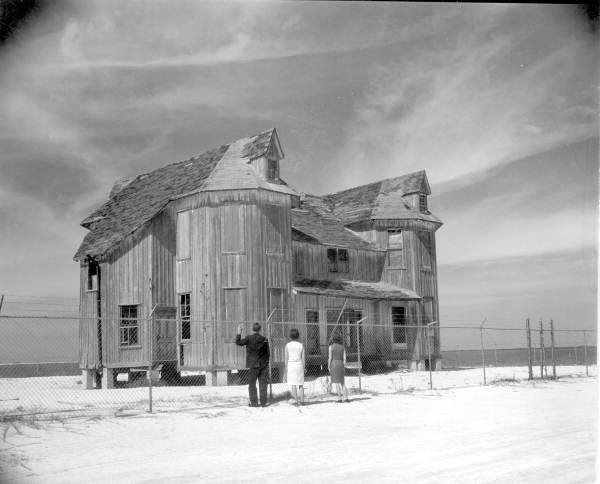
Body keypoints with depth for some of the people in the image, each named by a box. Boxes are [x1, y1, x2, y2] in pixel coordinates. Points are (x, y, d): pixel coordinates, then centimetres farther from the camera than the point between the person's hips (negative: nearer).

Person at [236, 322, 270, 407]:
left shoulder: (249, 338, -10)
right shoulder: (265, 339, 0)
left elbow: (238, 342, -2)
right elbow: (267, 353, 5)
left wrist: (239, 332, 7)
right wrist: (267, 365, 13)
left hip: (253, 365, -3)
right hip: (263, 365, 3)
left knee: (252, 384, 5)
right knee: (263, 384, 8)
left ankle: (254, 402, 4)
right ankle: (263, 402, 9)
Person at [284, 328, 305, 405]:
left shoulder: (288, 345, -3)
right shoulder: (301, 345, 1)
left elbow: (286, 358, -3)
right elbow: (303, 358, 1)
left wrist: (286, 370, 4)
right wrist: (303, 368, 10)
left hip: (290, 365, -2)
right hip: (299, 365, 2)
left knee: (293, 384, 1)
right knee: (300, 384, 11)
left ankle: (297, 400, -7)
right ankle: (301, 400, 10)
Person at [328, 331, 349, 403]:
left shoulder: (331, 346, -7)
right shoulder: (342, 346, 5)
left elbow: (330, 358, -9)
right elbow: (344, 357, 2)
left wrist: (329, 367, -3)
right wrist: (344, 367, 9)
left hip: (334, 364, -4)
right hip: (341, 364, 4)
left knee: (337, 382, 0)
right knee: (342, 382, 12)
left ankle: (339, 398, -2)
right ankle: (345, 397, 4)